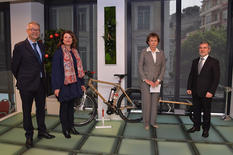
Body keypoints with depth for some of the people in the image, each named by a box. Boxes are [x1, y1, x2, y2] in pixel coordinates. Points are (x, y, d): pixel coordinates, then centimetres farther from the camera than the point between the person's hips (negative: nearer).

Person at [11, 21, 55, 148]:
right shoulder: (19, 46, -8)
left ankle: (42, 131, 33)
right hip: (27, 85, -5)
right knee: (27, 111, 9)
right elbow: (14, 67, -2)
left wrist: (43, 78, 10)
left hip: (40, 83, 5)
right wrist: (21, 80, 6)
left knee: (41, 108, 16)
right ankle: (29, 136, 25)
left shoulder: (41, 46, 9)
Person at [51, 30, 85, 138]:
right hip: (64, 84, -6)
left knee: (71, 105, 16)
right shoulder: (59, 52, -8)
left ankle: (71, 126, 30)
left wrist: (82, 83, 12)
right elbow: (55, 70, -12)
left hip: (74, 83, 6)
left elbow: (79, 69, 14)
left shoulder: (74, 52, 12)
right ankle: (65, 129, 21)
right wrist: (56, 87, -17)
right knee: (64, 106, 6)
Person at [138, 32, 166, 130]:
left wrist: (158, 80, -6)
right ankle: (146, 123, 16)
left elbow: (163, 67, 5)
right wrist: (146, 80, -11)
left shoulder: (161, 53, 6)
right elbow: (140, 67, -5)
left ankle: (153, 121, 24)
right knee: (146, 102, 0)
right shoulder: (144, 52, -2)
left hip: (156, 82, 3)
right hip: (146, 81, -3)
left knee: (155, 102, 8)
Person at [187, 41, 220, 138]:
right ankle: (196, 126, 30)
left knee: (206, 111, 8)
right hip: (195, 92, 5)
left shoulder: (214, 62, -5)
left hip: (206, 93, -4)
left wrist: (211, 92, -15)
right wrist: (189, 88, 4)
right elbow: (191, 75, 12)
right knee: (196, 110, 14)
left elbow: (216, 78, -9)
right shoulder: (195, 61, 10)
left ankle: (205, 129, 24)